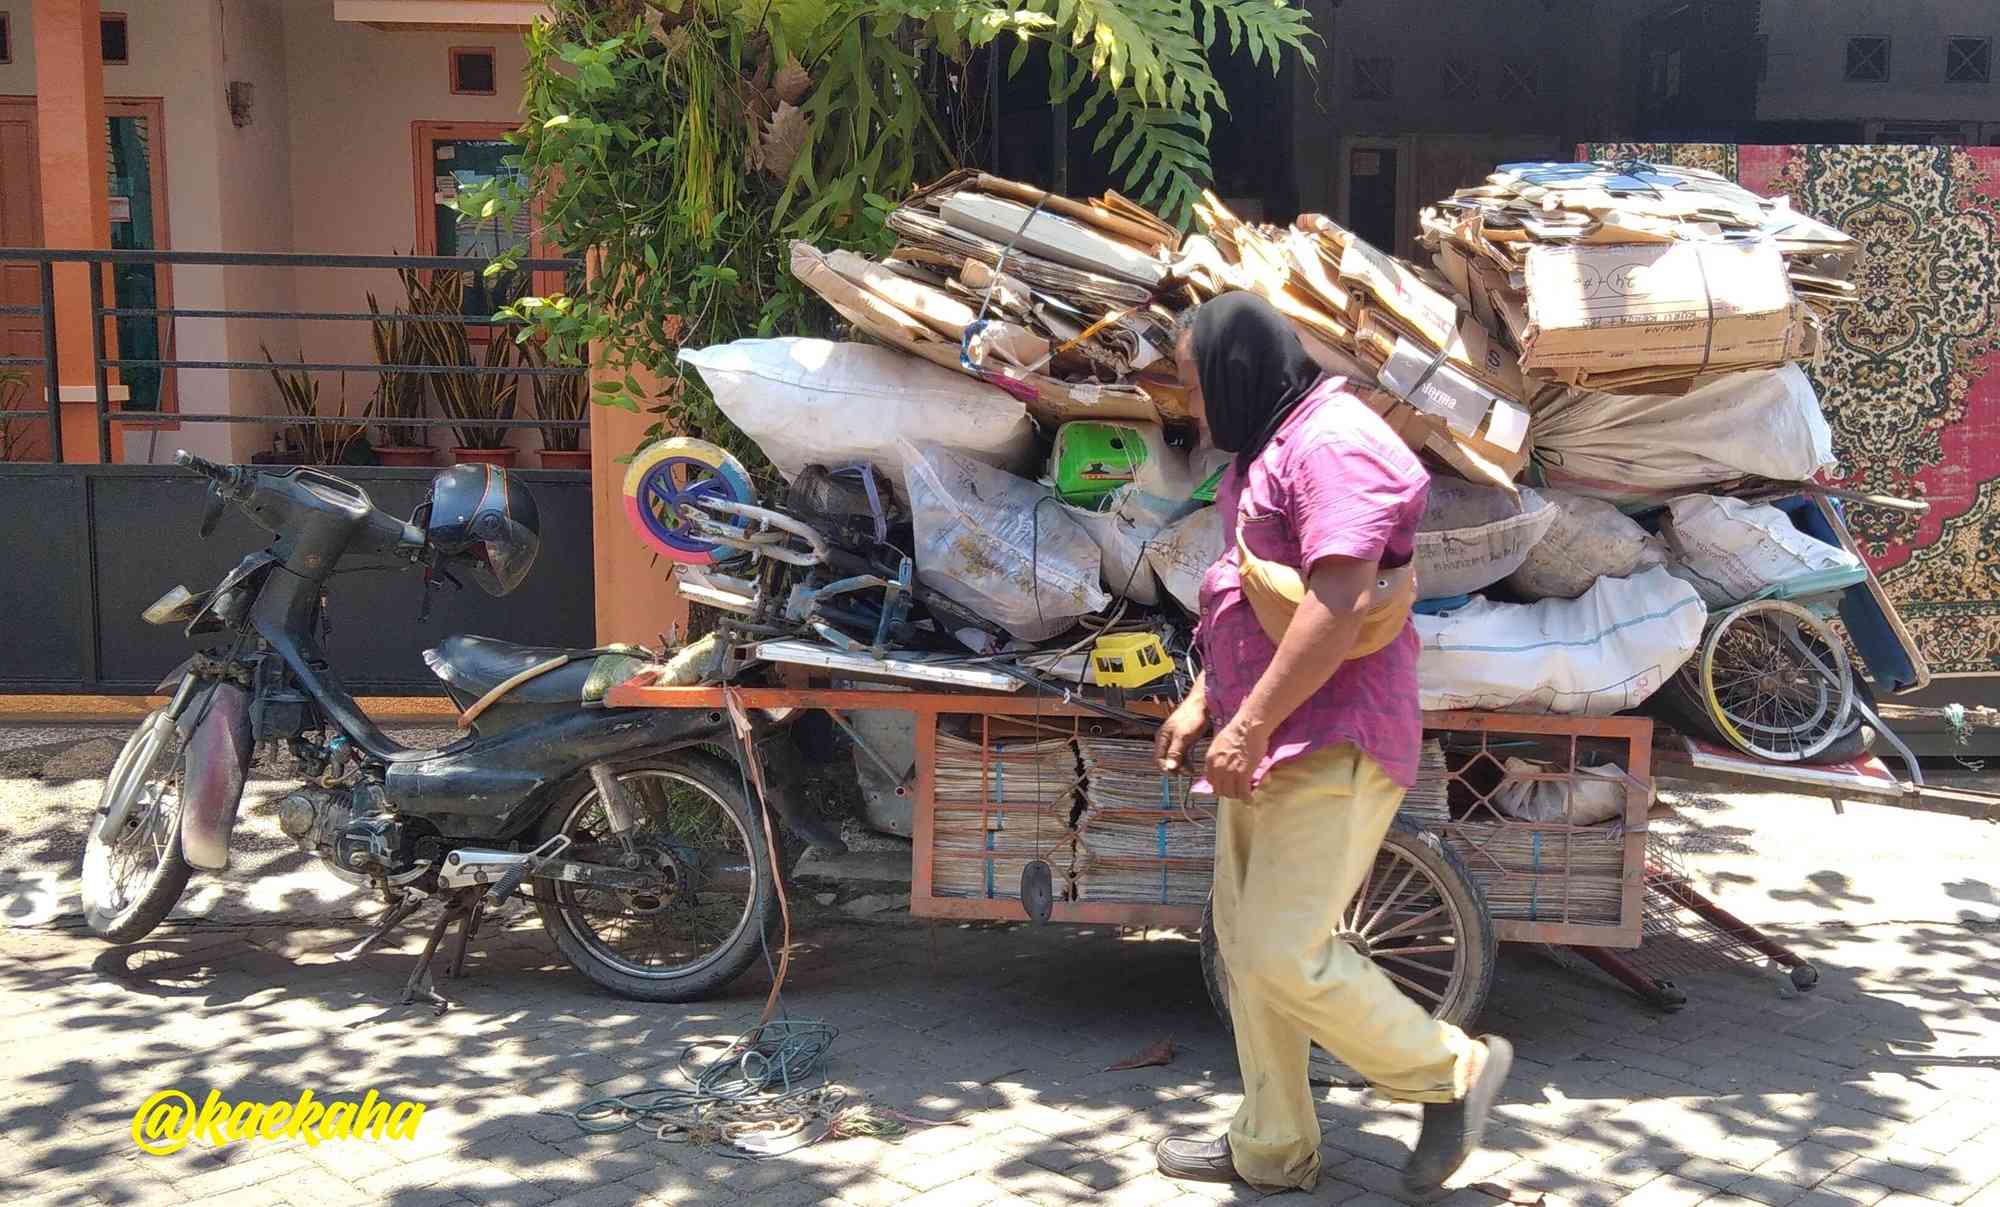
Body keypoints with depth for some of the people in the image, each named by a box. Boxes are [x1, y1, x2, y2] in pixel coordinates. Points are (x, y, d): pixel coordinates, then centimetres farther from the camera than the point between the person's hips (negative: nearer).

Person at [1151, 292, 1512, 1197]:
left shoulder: (1333, 444, -16)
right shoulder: (1272, 448, 17)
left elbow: (1337, 606, -26)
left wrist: (1248, 729, -24)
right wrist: (1202, 704, 20)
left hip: (1331, 749, -11)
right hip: (1266, 746, 11)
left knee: (1286, 956, -12)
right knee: (1245, 946, 13)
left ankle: (1455, 1070, 10)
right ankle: (1270, 1151, 25)